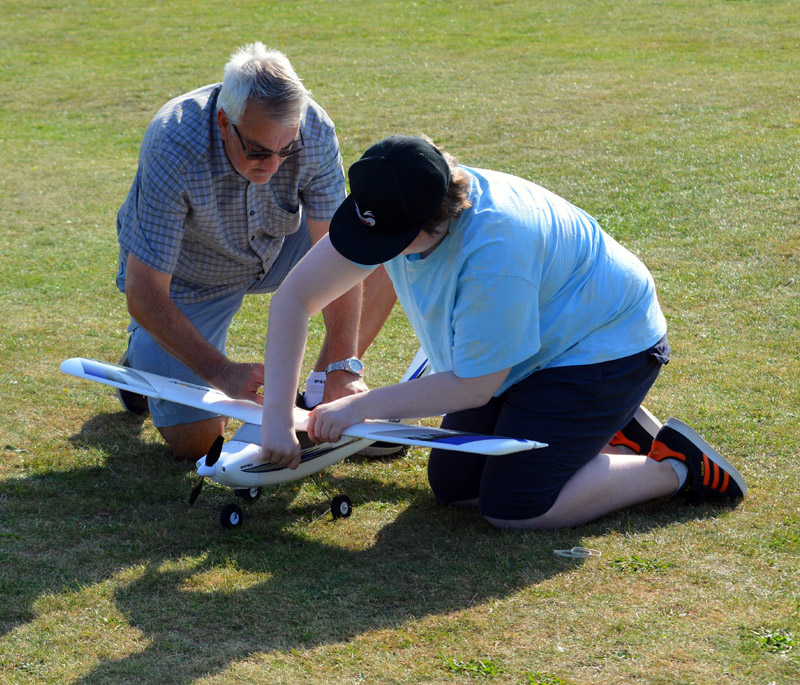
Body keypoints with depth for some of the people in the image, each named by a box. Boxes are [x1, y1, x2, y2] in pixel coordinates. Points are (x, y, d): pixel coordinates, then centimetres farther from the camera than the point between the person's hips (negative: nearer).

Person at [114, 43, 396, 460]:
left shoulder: (314, 130, -28)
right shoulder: (173, 150, -38)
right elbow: (143, 293, -35)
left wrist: (341, 364, -33)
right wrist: (223, 374, -44)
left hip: (272, 251, 4)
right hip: (187, 279, -4)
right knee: (195, 441, -12)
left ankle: (324, 396, -3)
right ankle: (146, 350, 20)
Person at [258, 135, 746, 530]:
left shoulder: (495, 248, -38)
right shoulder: (396, 210, -17)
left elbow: (474, 386, -27)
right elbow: (296, 296, -11)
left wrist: (362, 407, -21)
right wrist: (278, 414, -18)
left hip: (606, 347, -8)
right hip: (537, 349, 9)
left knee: (510, 505, -16)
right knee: (451, 486, 5)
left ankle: (675, 467, 0)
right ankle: (607, 427, 17)